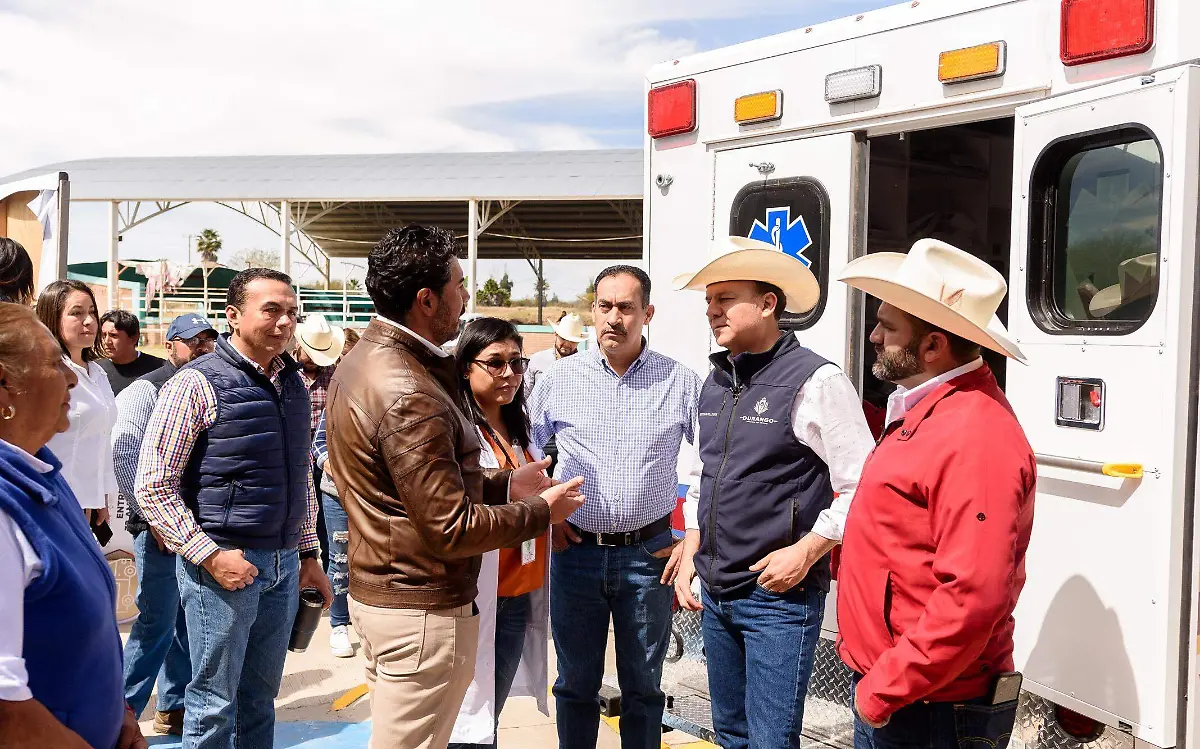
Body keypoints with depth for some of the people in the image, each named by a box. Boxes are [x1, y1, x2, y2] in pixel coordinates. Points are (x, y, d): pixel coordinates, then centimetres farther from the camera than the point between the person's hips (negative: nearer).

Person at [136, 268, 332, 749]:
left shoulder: (294, 383, 10)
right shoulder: (197, 384, -10)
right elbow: (153, 488, -12)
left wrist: (308, 554, 16)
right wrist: (210, 555, -16)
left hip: (283, 565, 6)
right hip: (225, 564, -6)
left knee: (261, 696, 16)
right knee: (215, 702, 6)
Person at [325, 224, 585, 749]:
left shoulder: (363, 361, 7)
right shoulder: (408, 393, -25)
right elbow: (452, 529, -23)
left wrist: (504, 485, 9)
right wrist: (540, 512, -9)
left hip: (375, 590, 10)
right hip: (422, 611, -10)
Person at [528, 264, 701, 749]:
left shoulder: (680, 382, -3)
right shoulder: (560, 378, 0)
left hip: (648, 553, -1)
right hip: (576, 550, 1)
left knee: (643, 686, 13)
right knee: (576, 683, 14)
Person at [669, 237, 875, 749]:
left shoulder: (815, 382, -14)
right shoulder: (715, 383, 9)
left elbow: (862, 488, -14)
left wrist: (806, 551, -18)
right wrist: (690, 554, 12)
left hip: (780, 597, -7)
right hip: (715, 593, 7)